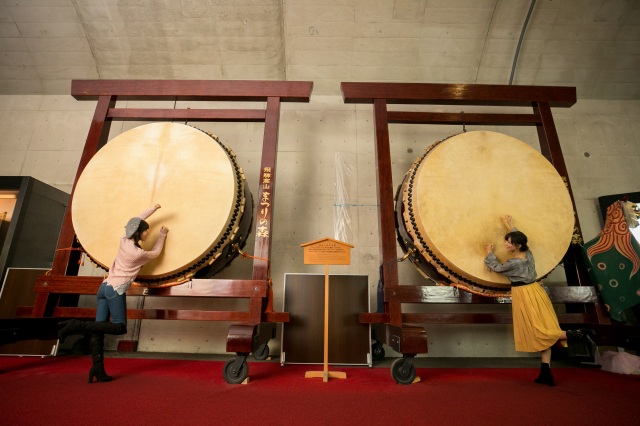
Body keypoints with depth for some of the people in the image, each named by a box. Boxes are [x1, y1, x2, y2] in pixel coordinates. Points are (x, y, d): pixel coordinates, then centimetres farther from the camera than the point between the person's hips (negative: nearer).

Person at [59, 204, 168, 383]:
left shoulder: (124, 240, 4)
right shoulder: (138, 253, -14)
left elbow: (137, 220, 17)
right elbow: (155, 253, 8)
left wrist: (153, 208, 20)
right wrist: (162, 236, 19)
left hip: (104, 286, 9)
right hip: (116, 290, -9)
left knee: (99, 328, 5)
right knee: (120, 327, -1)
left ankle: (98, 369, 7)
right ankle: (78, 326, -11)